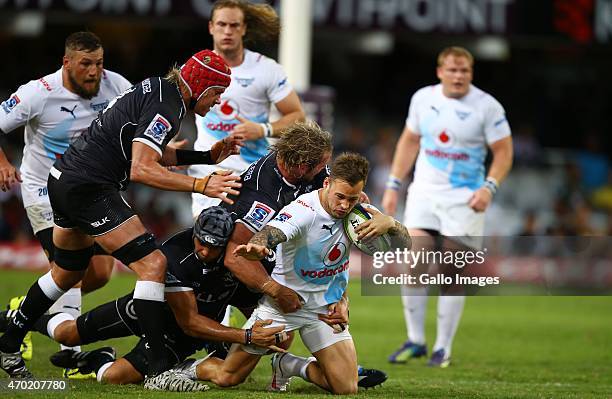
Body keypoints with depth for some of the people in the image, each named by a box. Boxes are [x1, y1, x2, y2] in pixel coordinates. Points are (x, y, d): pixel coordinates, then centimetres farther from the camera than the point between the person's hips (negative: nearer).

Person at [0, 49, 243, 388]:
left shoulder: (158, 88, 12)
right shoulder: (166, 105, -17)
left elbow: (155, 153, 24)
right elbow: (141, 169, -26)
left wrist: (208, 156, 18)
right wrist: (201, 185, -28)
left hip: (63, 180, 11)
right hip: (89, 190, -11)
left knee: (68, 272, 26)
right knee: (152, 264, -14)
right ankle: (158, 372, -18)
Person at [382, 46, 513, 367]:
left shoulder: (487, 106, -7)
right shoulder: (423, 98, 4)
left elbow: (503, 151, -4)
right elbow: (409, 141, 16)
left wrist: (489, 187, -18)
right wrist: (393, 185, 12)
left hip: (464, 199, -3)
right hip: (423, 193, 3)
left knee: (453, 275, -2)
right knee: (412, 267, -7)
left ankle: (443, 348, 9)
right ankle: (415, 341, 7)